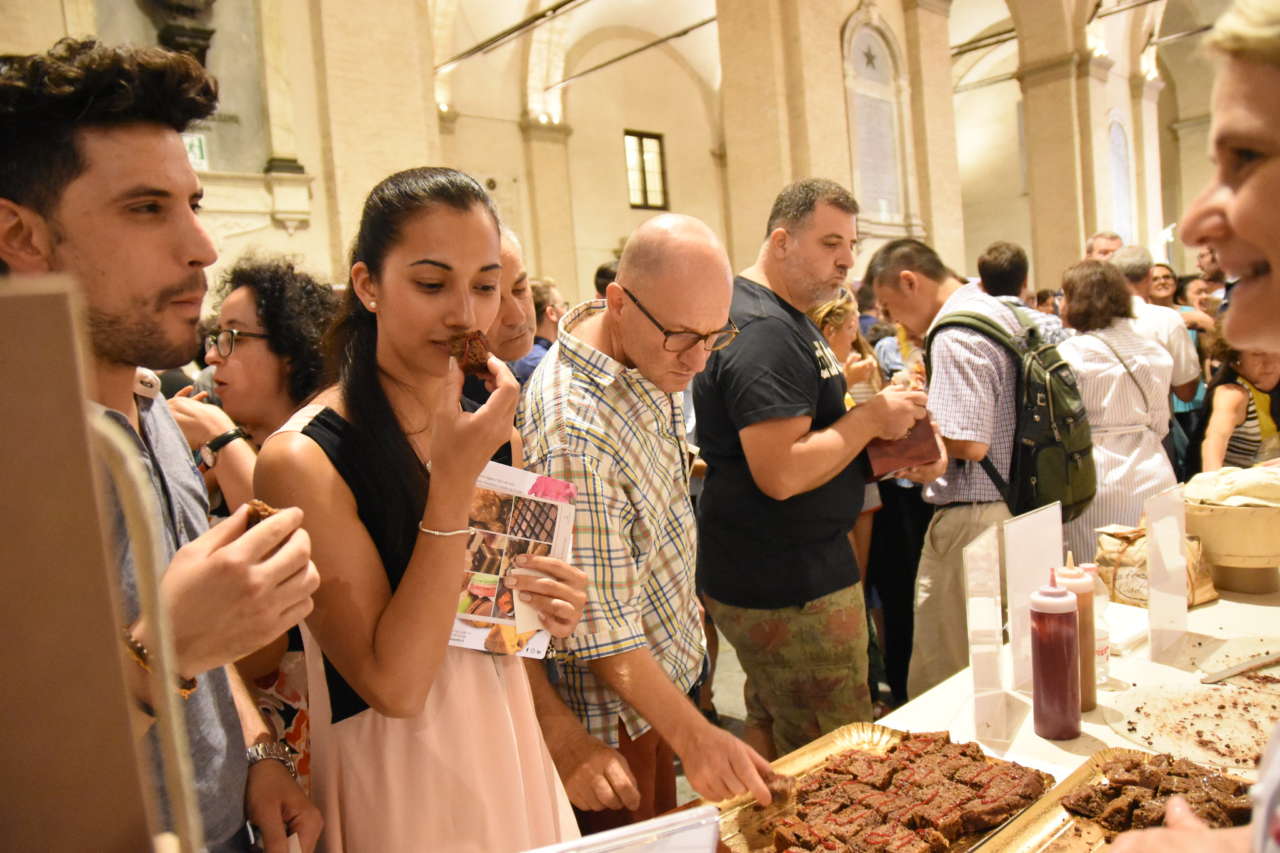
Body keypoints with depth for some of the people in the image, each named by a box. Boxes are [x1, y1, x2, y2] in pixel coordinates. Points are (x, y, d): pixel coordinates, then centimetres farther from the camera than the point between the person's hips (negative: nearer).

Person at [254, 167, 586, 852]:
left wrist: (551, 606, -11)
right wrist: (453, 485, -29)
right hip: (394, 776, -6)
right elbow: (395, 685, -22)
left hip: (507, 741, 6)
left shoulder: (489, 423, -3)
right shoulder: (303, 458, -21)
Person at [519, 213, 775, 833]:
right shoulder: (575, 436, -35)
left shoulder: (649, 354, -5)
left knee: (665, 824, 23)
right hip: (615, 701, -8)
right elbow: (600, 627, -30)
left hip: (667, 656, 8)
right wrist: (693, 735, -31)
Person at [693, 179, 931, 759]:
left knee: (770, 726, 23)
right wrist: (870, 418, -15)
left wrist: (887, 453, 6)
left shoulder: (782, 317, 15)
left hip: (769, 574, 11)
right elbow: (781, 474, -27)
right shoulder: (765, 331, -20)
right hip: (791, 588, -11)